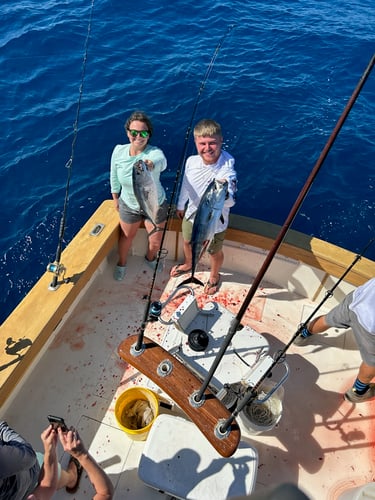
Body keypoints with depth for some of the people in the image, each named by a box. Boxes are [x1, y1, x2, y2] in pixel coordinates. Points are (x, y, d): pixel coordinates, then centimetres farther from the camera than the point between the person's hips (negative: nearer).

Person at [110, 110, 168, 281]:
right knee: (126, 237, 22)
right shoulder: (119, 151, -17)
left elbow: (161, 162, -55)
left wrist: (151, 164, -78)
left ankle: (150, 258, 53)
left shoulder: (154, 152, -29)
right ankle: (121, 263, 55)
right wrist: (115, 198, 10)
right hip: (129, 205, 2)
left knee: (156, 242, 14)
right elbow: (114, 177, 0)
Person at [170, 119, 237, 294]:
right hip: (191, 215, 5)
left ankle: (214, 276, 55)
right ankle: (188, 264, 66)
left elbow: (230, 201, -47)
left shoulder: (226, 169, -34)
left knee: (215, 252, 21)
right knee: (188, 242, 31)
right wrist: (180, 205, 17)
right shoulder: (191, 161, -17)